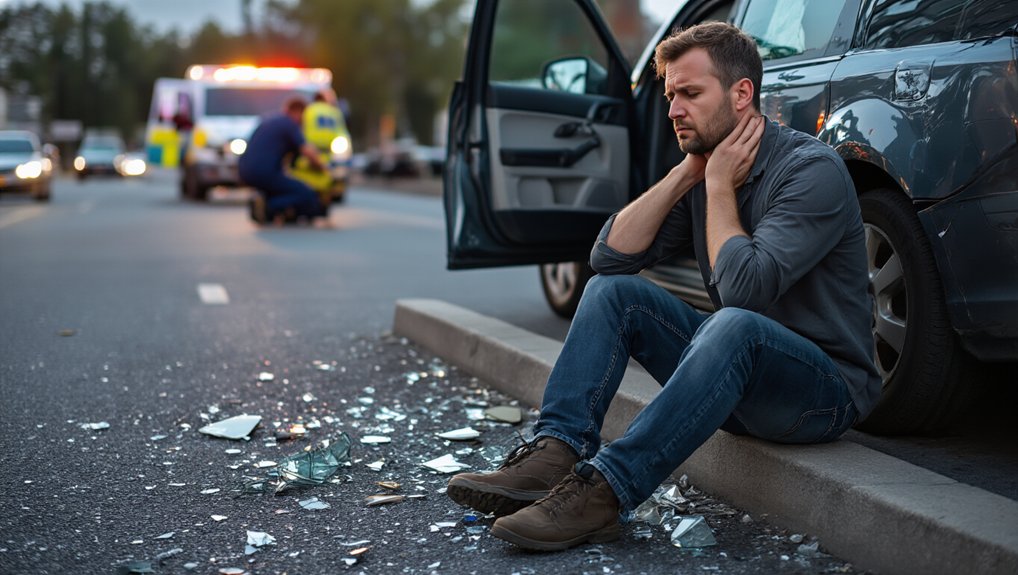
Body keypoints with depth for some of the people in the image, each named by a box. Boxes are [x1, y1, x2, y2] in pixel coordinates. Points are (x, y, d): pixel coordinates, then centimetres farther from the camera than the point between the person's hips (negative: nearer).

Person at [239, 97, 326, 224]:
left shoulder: (268, 121, 22)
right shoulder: (291, 124, -3)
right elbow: (307, 152, -13)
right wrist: (320, 165, 6)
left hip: (245, 171, 8)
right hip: (265, 173, -8)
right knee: (308, 196, -1)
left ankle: (262, 198, 8)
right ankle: (268, 207, -14)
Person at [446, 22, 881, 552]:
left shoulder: (812, 170, -16)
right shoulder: (705, 169, 6)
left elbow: (745, 286, -30)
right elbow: (610, 256, -3)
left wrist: (719, 187, -16)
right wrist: (686, 174, -8)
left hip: (828, 386, -7)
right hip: (737, 377, 7)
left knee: (736, 324, -38)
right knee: (612, 290, -7)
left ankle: (603, 490, -40)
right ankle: (554, 456, -22)